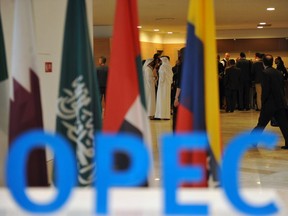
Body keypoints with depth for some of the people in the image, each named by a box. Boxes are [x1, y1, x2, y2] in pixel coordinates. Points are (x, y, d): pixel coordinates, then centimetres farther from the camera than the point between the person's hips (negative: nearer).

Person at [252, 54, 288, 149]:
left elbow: (265, 89, -15)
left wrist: (263, 102, -4)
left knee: (261, 124, 5)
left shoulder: (266, 73, -11)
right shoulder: (279, 73, 10)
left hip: (270, 104, -5)